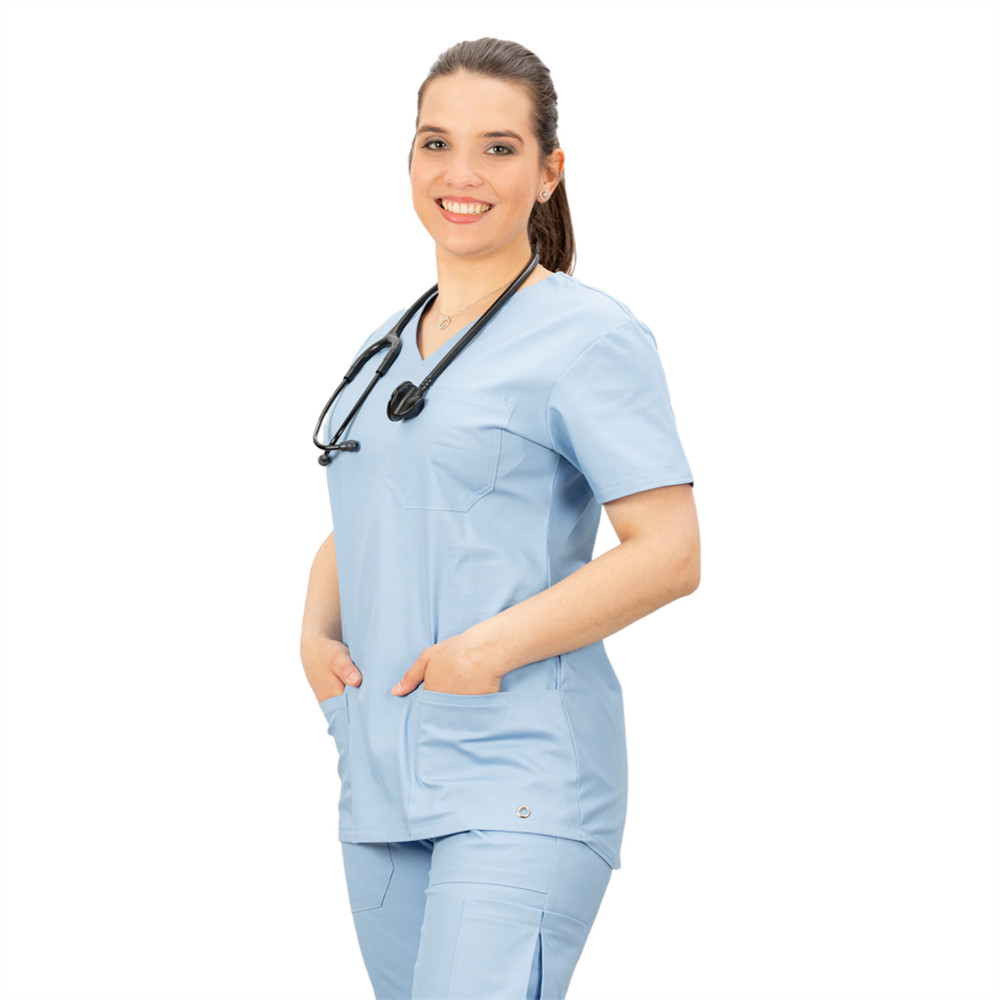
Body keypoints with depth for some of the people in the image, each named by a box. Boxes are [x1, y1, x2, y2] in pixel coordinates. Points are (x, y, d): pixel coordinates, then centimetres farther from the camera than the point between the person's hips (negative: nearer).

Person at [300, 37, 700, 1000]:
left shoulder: (587, 333, -5)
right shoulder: (388, 346, 16)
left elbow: (669, 555, -12)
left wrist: (489, 651, -18)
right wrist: (316, 635, 6)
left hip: (522, 784, -7)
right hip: (379, 778, 8)